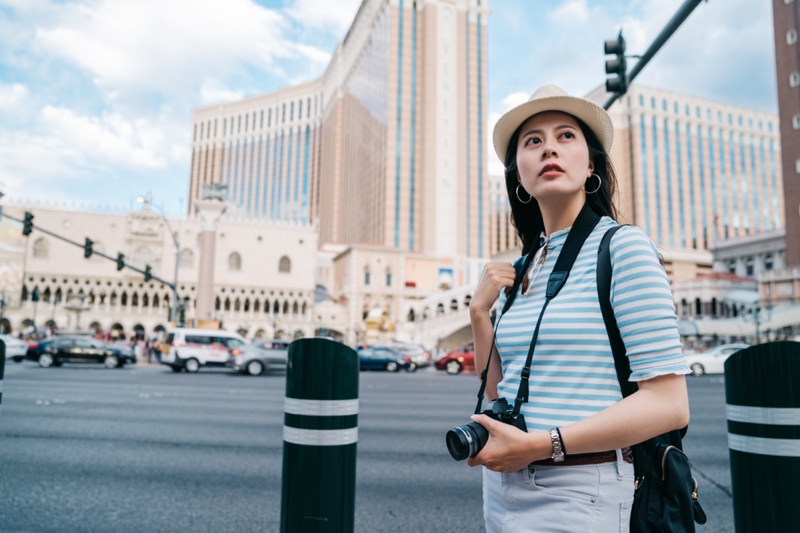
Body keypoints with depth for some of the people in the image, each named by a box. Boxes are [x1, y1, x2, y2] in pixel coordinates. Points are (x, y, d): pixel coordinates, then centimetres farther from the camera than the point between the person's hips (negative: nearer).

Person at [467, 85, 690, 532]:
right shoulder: (522, 271, 7)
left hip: (579, 494, -6)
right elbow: (499, 395, 9)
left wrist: (541, 444, -20)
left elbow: (669, 404, -16)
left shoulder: (622, 246, -10)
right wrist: (480, 312, -3)